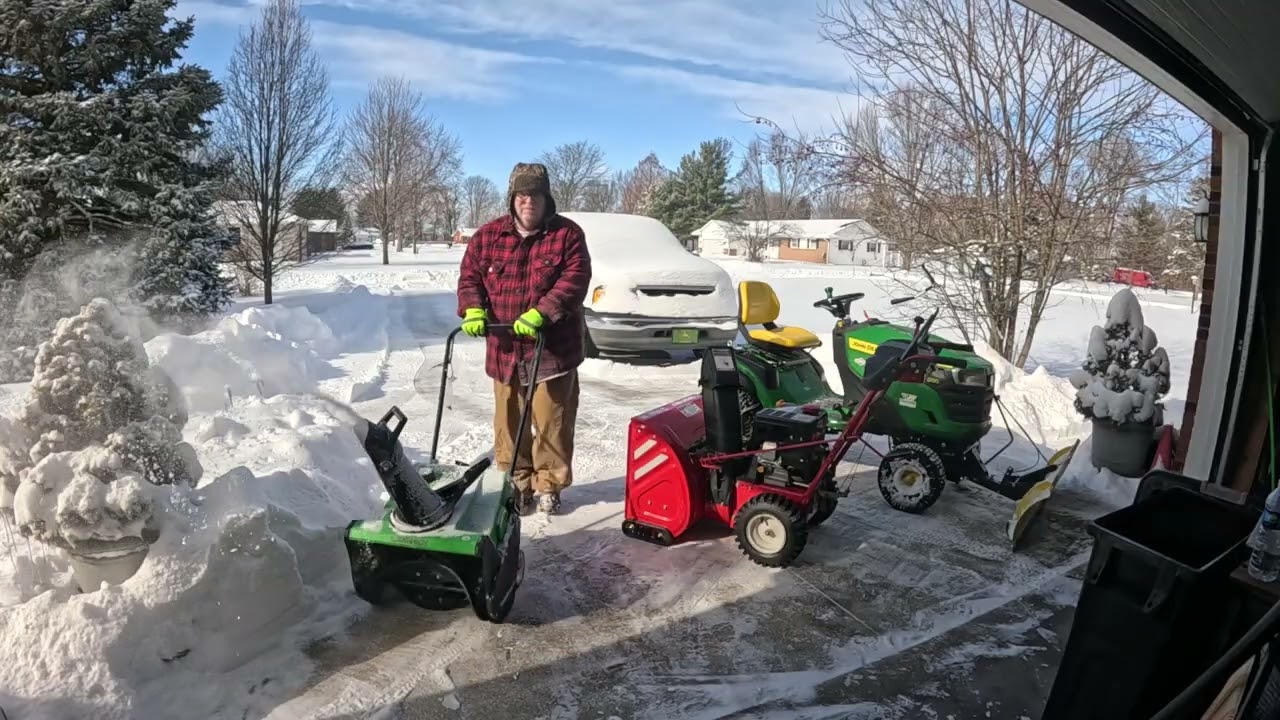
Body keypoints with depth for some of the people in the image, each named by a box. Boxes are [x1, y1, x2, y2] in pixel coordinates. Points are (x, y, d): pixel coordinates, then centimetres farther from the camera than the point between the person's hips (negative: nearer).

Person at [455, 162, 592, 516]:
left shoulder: (567, 234, -2)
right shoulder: (488, 235, 6)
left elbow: (575, 278, -12)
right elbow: (469, 276, 10)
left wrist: (541, 313, -24)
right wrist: (473, 310, -10)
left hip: (553, 348, -3)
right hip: (505, 348, 3)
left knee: (552, 423, 3)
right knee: (509, 421, 10)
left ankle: (549, 484, 19)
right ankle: (518, 482, 24)